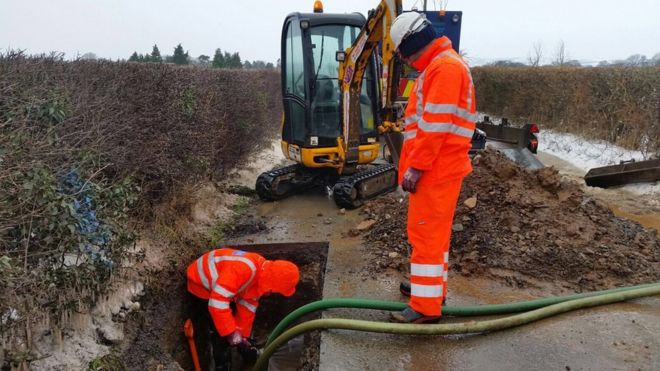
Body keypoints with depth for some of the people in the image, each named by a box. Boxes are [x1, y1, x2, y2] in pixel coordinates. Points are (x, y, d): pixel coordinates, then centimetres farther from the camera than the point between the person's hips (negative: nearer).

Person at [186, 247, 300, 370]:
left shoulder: (262, 274, -11)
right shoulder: (242, 270, -41)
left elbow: (248, 306, 0)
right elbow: (217, 303, -41)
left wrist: (243, 336, 3)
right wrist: (232, 334, -33)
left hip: (221, 285, 8)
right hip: (201, 285, -8)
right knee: (220, 333, -10)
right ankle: (223, 366, 6)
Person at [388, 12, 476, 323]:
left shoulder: (445, 66, -14)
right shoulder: (437, 66, 19)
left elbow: (436, 124, -22)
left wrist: (415, 166, -20)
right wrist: (415, 164, 19)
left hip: (435, 170, -10)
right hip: (437, 169, 10)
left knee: (426, 233, -6)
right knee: (434, 231, 18)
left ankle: (426, 306, 1)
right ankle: (431, 285, 31)